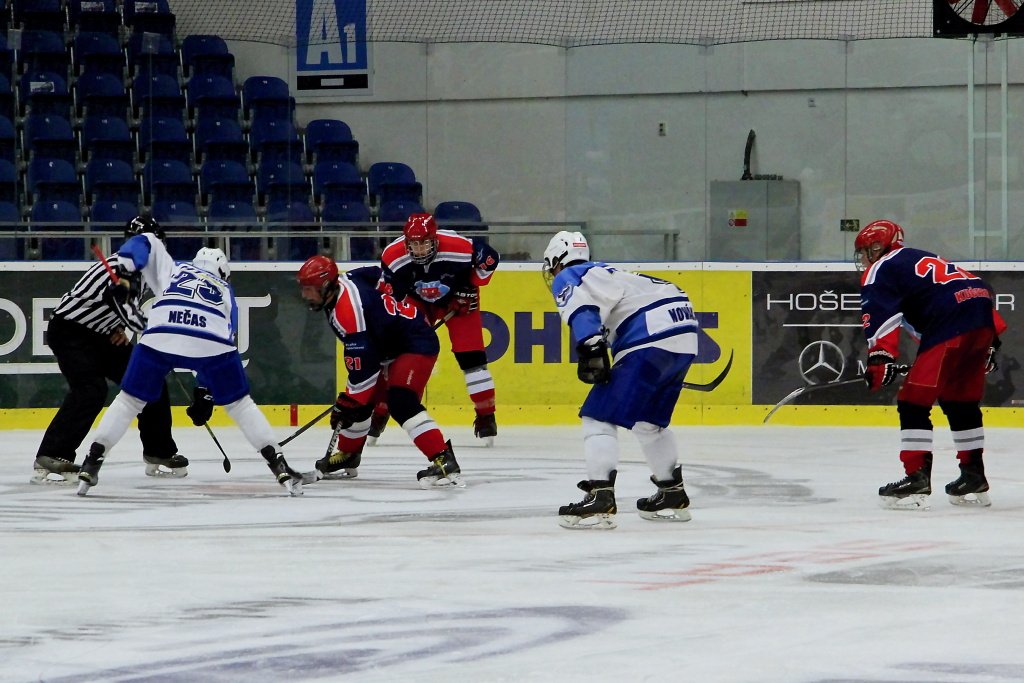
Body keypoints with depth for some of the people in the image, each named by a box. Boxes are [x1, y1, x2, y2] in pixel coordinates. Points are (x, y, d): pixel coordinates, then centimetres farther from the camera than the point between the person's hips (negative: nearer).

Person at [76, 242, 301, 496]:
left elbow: (145, 243, 22)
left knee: (129, 400, 18)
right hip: (211, 345, 0)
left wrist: (123, 274, 11)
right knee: (240, 404, 19)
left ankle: (91, 463, 9)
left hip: (159, 338, 0)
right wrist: (206, 394, 31)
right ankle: (280, 467, 11)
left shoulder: (172, 270, 36)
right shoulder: (225, 291, 36)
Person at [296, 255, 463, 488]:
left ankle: (444, 462, -36)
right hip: (388, 349, 11)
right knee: (360, 402, 14)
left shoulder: (348, 308, -28)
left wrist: (347, 403, -22)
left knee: (400, 402, -28)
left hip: (416, 345, -11)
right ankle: (346, 457, 34)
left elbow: (361, 364, -28)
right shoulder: (341, 284, 0)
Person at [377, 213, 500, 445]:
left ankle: (486, 416, -1)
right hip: (416, 302, 1)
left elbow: (489, 257, -14)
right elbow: (389, 295, -13)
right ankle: (378, 415, 6)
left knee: (470, 355, -11)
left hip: (457, 299, -1)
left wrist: (471, 287, -14)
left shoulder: (459, 247, -34)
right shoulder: (392, 256, -28)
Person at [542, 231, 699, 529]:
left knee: (599, 416, -5)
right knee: (648, 420, 25)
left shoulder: (568, 278, 8)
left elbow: (582, 307, -14)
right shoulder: (607, 273, 34)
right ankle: (673, 494, 32)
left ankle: (600, 499, -17)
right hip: (684, 339, 9)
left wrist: (590, 350, -25)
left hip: (650, 341, -9)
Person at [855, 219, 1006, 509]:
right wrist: (989, 342, 32)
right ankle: (973, 478, 26)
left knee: (914, 402, -5)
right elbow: (982, 290, 32)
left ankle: (917, 478, -12)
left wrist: (881, 356, -20)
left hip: (950, 327, -9)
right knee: (962, 401, 21)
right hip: (984, 322, 9)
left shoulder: (880, 270, 9)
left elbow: (880, 314, -10)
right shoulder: (921, 259, 34)